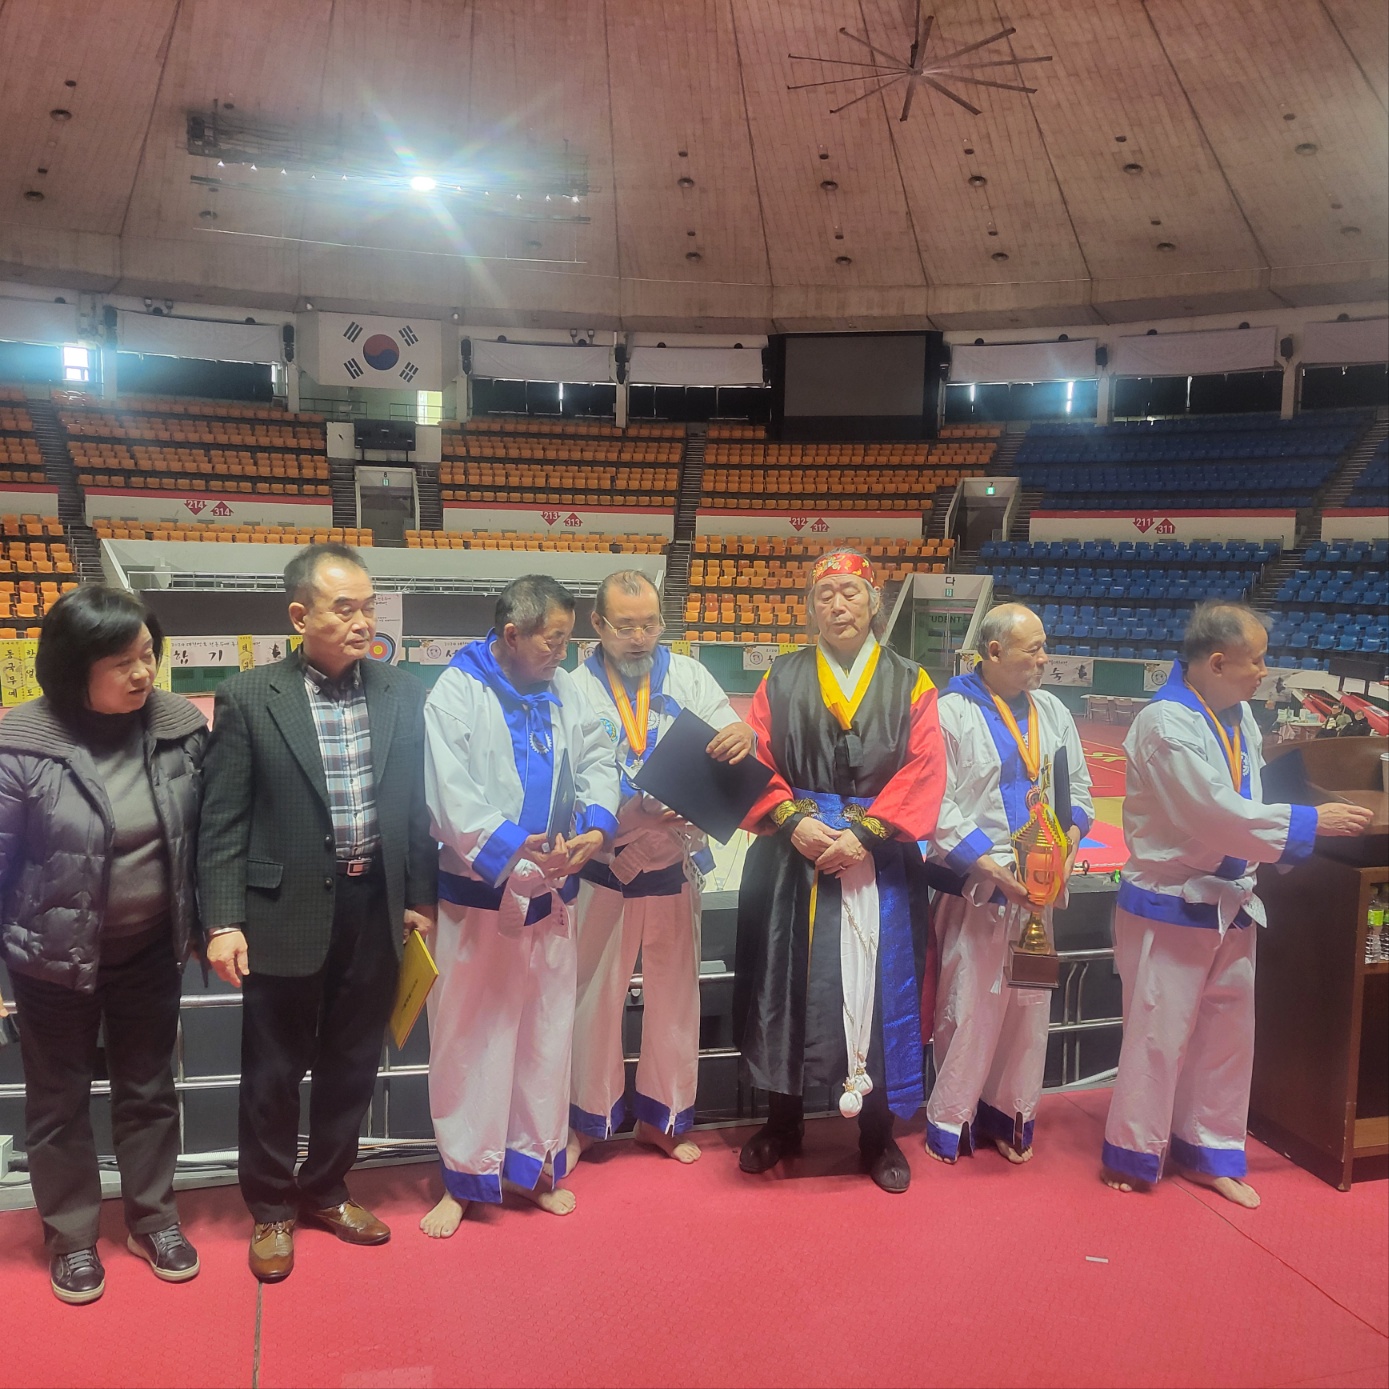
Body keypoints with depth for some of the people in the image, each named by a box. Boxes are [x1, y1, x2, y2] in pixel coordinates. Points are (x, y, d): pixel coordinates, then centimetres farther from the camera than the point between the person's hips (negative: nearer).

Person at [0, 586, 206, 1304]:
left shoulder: (180, 727, -10)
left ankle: (153, 1220, 38)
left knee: (148, 1090, 18)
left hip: (152, 949, 3)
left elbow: (197, 834, 1)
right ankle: (71, 1237, 36)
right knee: (59, 1101, 16)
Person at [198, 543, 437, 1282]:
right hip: (287, 914, -3)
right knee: (274, 1071, 12)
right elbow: (222, 822, -7)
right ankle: (271, 1207, 34)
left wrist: (421, 898, 6)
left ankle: (325, 1191, 39)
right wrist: (222, 922, -10)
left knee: (352, 1065, 17)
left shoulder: (403, 693, 2)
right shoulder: (246, 697, -8)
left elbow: (416, 805, 7)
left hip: (376, 909, 3)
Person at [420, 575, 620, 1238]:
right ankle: (465, 1176, 25)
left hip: (551, 890, 5)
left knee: (547, 1027, 15)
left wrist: (598, 824, -14)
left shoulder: (566, 691, 5)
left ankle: (534, 1162, 33)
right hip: (477, 892, -5)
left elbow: (597, 761, 4)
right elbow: (450, 795, -19)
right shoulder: (455, 694, -12)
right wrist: (507, 848, -28)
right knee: (469, 1033, 7)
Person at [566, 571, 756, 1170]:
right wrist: (638, 810, -29)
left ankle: (663, 1116, 33)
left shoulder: (687, 676, 1)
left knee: (675, 992, 14)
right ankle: (587, 1119, 29)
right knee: (596, 993, 9)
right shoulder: (577, 688, -7)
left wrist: (743, 736, -29)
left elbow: (728, 750, -6)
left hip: (675, 865, 3)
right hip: (605, 867, -2)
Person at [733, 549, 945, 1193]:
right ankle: (783, 1123, 28)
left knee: (876, 991, 4)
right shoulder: (781, 680, 8)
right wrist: (793, 820, -15)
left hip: (878, 861, -1)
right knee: (787, 985, 9)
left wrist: (865, 831, -16)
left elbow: (923, 772, -5)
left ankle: (877, 1134, 24)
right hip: (792, 855, 1)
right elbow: (756, 760, 0)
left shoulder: (911, 684, 4)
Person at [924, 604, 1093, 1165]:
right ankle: (949, 1119, 19)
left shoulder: (1052, 712, 9)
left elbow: (1078, 786, 15)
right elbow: (936, 804, -14)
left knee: (1029, 1005, 13)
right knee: (969, 1005, 1)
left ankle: (1010, 1113, 30)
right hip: (975, 888, -6)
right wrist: (989, 864, -19)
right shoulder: (952, 712, -10)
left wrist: (1072, 835, -4)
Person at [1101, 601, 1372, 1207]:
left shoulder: (1238, 716, 5)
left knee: (1229, 1031, 17)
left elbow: (1243, 806, 13)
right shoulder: (1166, 723, -21)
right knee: (1159, 1035, 3)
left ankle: (1210, 1152, 34)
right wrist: (1310, 822, -17)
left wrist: (1286, 844, -2)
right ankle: (1133, 1157, 22)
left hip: (1230, 902, 8)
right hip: (1170, 905, -8)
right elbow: (1216, 813, -25)